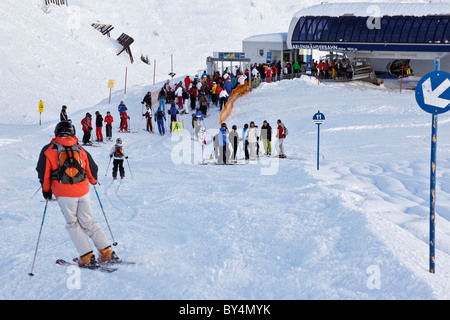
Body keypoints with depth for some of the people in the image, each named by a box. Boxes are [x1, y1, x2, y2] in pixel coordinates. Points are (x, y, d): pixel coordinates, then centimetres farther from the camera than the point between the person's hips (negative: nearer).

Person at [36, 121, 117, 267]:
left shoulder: (49, 150, 1)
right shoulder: (80, 149, 10)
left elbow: (43, 172, 1)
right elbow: (92, 169, 14)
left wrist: (46, 189, 15)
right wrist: (93, 181, 35)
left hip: (64, 193, -3)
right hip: (83, 191, 3)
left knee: (72, 224, 8)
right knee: (88, 222, 13)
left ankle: (87, 257, 1)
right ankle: (106, 252, 9)